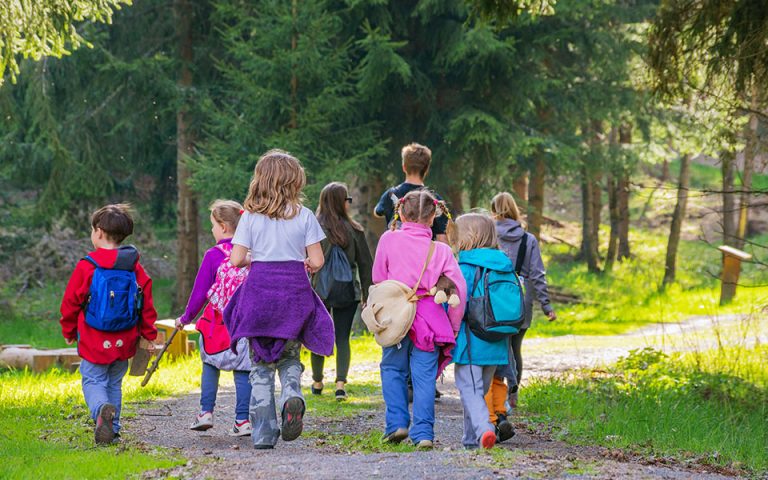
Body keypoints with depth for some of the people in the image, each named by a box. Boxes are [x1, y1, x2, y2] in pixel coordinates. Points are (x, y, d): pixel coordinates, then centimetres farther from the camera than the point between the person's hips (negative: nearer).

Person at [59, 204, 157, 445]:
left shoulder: (87, 266, -10)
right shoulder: (135, 268, 2)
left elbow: (71, 301, -4)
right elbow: (147, 304, 5)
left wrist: (69, 331, 11)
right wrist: (149, 334, 15)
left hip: (94, 341, -4)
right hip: (124, 342, 4)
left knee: (93, 381, 2)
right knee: (114, 383, 16)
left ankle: (102, 410, -28)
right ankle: (112, 429, 14)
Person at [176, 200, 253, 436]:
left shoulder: (213, 255, -7)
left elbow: (200, 291, -2)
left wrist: (186, 317, 10)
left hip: (218, 322, -1)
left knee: (210, 364, 17)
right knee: (243, 369, 4)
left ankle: (206, 412, 14)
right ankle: (242, 420, 1)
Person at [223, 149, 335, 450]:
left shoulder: (250, 217, -1)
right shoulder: (304, 216, -1)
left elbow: (236, 259, -5)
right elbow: (317, 261, -3)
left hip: (259, 290, 0)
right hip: (294, 291, 0)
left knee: (261, 364, 7)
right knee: (290, 356, 15)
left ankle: (263, 434, 3)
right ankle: (292, 395, -17)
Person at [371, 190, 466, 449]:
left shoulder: (389, 239, -1)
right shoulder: (441, 250, -1)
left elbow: (378, 278, 7)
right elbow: (459, 289, -3)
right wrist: (454, 326, 7)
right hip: (429, 318, 0)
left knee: (393, 369, 18)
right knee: (424, 376, 5)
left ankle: (397, 423, 8)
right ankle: (423, 432, 1)